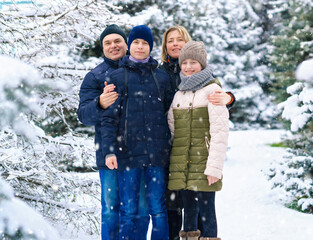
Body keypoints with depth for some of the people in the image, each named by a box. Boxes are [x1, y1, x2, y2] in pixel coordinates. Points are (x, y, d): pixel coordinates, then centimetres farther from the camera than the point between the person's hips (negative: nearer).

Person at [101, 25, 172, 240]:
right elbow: (109, 117, 1)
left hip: (157, 154, 2)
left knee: (158, 210, 2)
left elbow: (171, 112, 15)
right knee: (129, 211, 1)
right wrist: (109, 150, -8)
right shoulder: (117, 77, 6)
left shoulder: (162, 77, 12)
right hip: (128, 153, -1)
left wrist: (170, 146, 8)